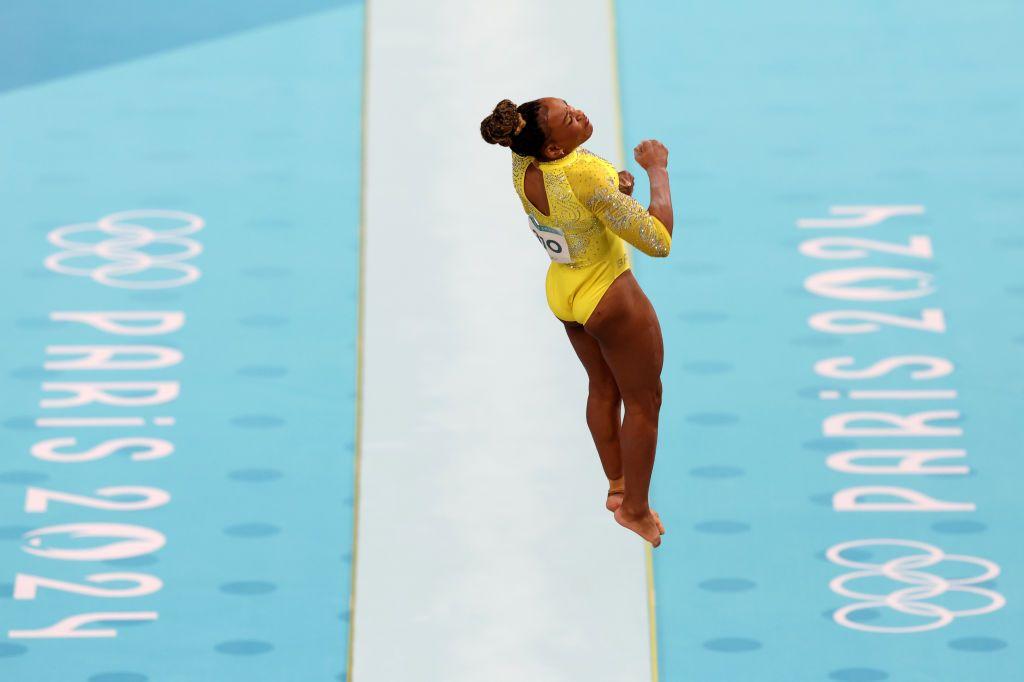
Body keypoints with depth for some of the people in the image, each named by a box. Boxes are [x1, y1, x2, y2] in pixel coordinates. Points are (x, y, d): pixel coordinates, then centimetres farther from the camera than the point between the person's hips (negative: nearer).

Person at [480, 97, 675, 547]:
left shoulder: (522, 164, -16)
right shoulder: (588, 176, -38)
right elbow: (659, 242, -31)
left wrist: (614, 188, -8)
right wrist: (658, 170, -22)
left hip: (562, 291, 7)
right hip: (610, 298, -7)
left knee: (603, 388, 27)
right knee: (643, 401, 15)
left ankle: (616, 486, 44)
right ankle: (635, 509, 28)